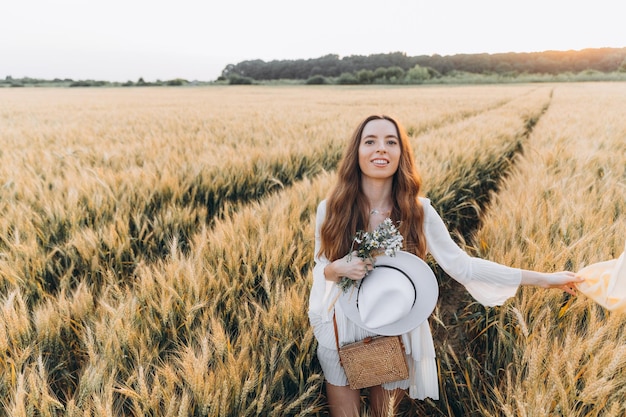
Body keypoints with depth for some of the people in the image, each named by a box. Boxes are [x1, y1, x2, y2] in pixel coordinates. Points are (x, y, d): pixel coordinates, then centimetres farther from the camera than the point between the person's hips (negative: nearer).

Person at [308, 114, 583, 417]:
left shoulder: (418, 211, -13)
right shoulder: (331, 209, -13)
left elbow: (462, 265, -12)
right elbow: (321, 271, -3)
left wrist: (543, 278, -12)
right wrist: (337, 269, -27)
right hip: (343, 334, 0)